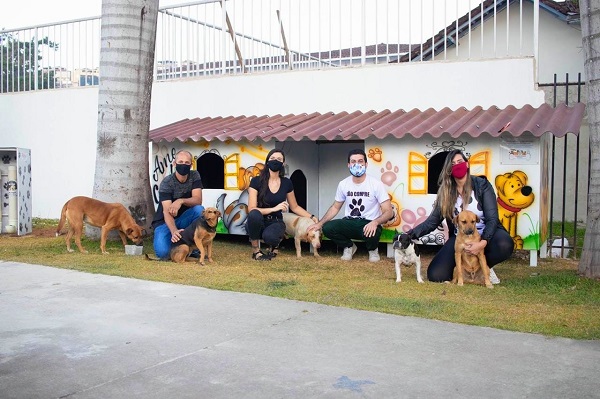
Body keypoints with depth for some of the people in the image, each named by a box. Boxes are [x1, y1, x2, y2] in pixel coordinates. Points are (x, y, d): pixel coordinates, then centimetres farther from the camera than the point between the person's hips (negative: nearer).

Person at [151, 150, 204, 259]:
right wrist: (174, 231, -49)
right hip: (165, 222, -3)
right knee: (162, 252, -30)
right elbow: (167, 211, -30)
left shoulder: (194, 176, -7)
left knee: (199, 209, -29)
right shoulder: (166, 183, -19)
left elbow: (198, 200, -19)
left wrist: (181, 201, -40)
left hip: (183, 219, 3)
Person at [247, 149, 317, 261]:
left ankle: (275, 244, 5)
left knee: (269, 236, -36)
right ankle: (255, 250, -15)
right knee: (254, 215, -38)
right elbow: (252, 209, -16)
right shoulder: (256, 181, -10)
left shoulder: (286, 183, -1)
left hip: (276, 222, 1)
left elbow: (294, 207, 13)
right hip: (258, 222, -1)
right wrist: (274, 208, -27)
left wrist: (312, 217, 2)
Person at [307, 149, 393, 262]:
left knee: (371, 233, -39)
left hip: (369, 223, -3)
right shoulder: (343, 184, 1)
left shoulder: (376, 184, -11)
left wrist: (375, 222, -35)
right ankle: (348, 246, 8)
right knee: (327, 228, -24)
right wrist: (319, 223, 0)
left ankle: (372, 249, 2)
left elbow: (388, 212, -13)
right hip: (349, 222, 4)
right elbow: (335, 207, 14)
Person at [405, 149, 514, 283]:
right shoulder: (445, 191, 1)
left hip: (485, 234, -2)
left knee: (504, 244, -38)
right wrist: (412, 233, -21)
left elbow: (492, 218, -14)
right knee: (435, 275, -18)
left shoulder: (481, 185, -8)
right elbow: (433, 220, -3)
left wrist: (483, 242, -33)